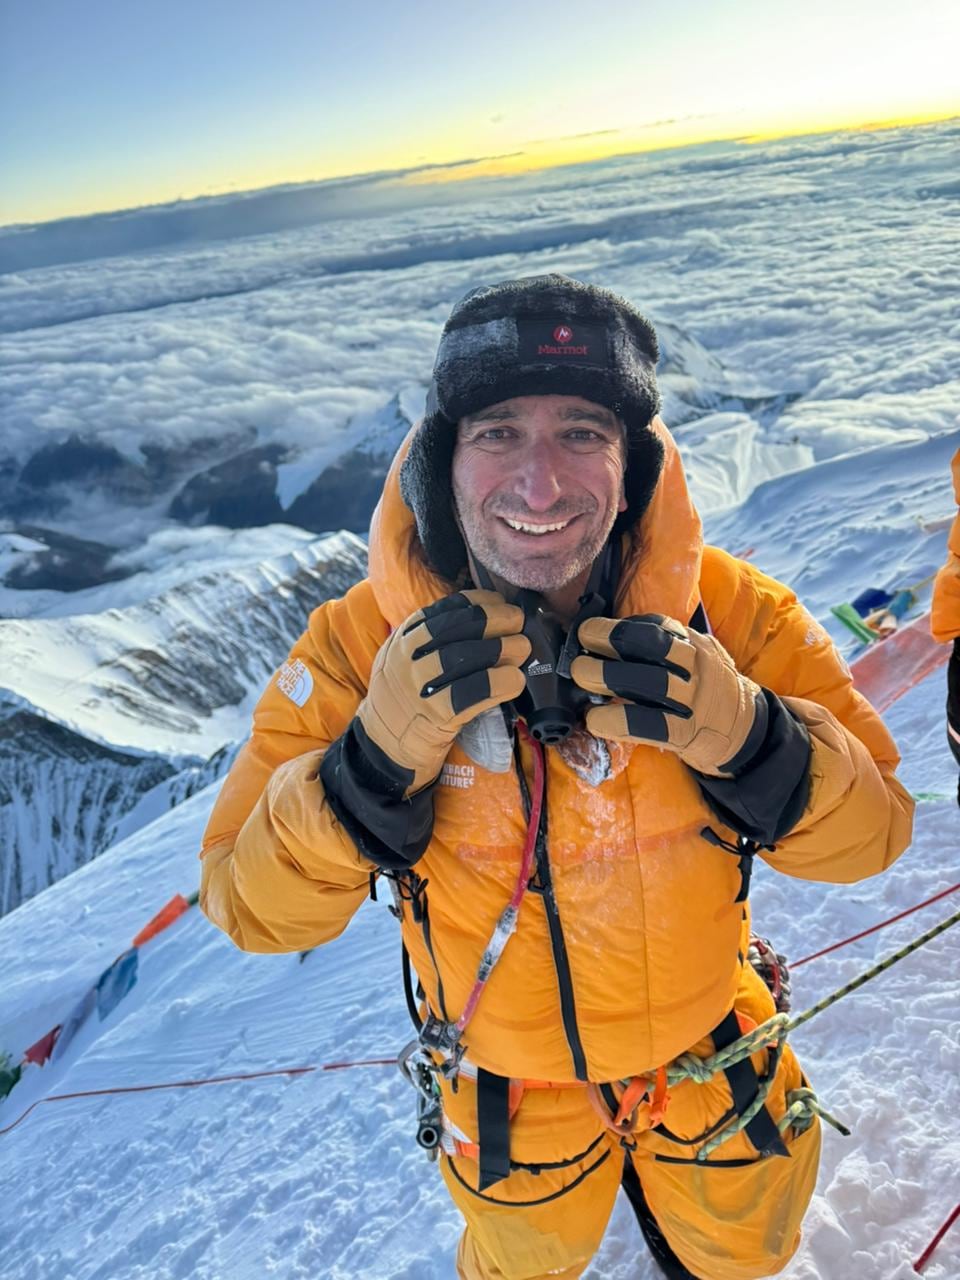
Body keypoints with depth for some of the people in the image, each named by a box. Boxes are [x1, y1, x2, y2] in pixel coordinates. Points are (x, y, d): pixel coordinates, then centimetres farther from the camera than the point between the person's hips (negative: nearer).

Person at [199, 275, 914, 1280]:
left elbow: (871, 831, -17)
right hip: (506, 1088, -1)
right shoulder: (361, 646, -26)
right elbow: (251, 908, -23)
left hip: (707, 1049, 2)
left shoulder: (730, 612, -24)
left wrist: (741, 734, -38)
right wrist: (381, 752, -41)